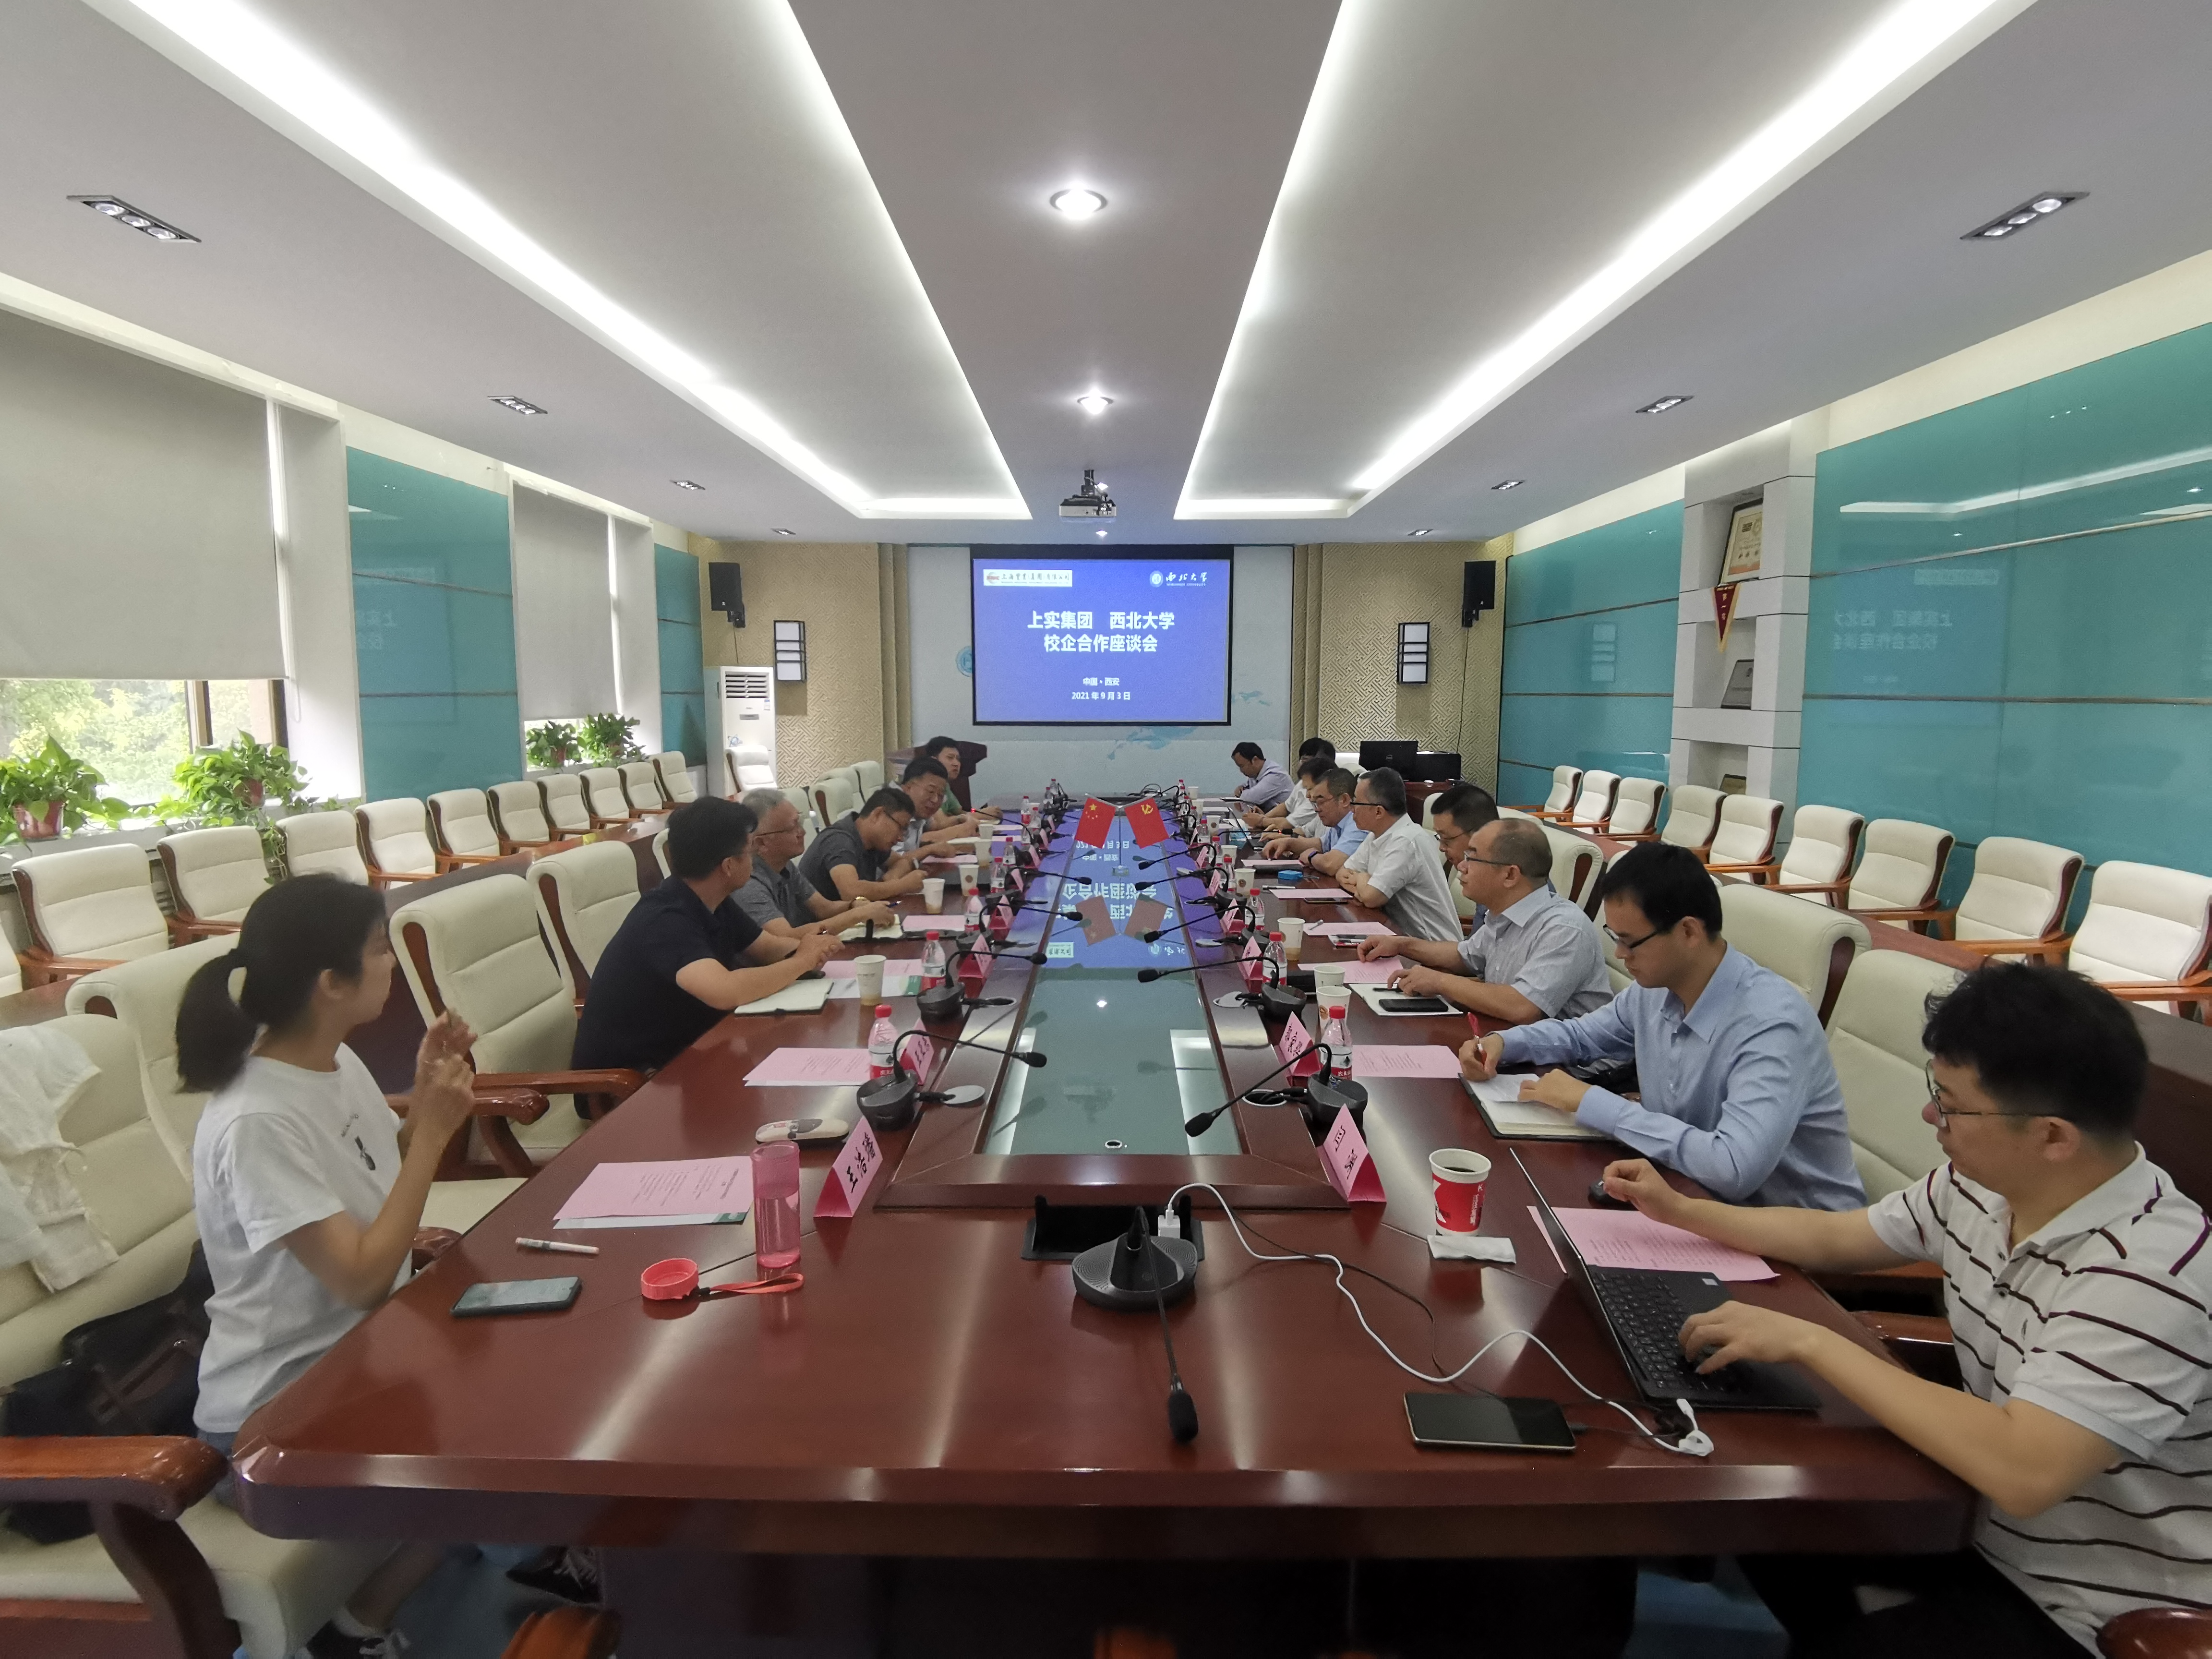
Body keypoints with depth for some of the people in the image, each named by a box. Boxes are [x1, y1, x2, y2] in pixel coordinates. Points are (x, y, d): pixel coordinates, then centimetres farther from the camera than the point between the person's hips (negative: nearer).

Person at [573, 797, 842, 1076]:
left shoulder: (714, 903, 0)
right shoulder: (665, 921, -26)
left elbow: (767, 947, 12)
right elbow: (726, 992, -41)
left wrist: (808, 948, -11)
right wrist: (802, 961, -25)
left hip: (681, 1052, 8)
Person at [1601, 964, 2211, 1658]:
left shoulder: (2147, 1274, -31)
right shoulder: (1981, 1184, -5)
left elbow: (2022, 1471, -38)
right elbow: (1832, 1239, 11)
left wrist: (1810, 1341, -32)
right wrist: (1680, 1211, 9)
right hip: (1987, 1518, 7)